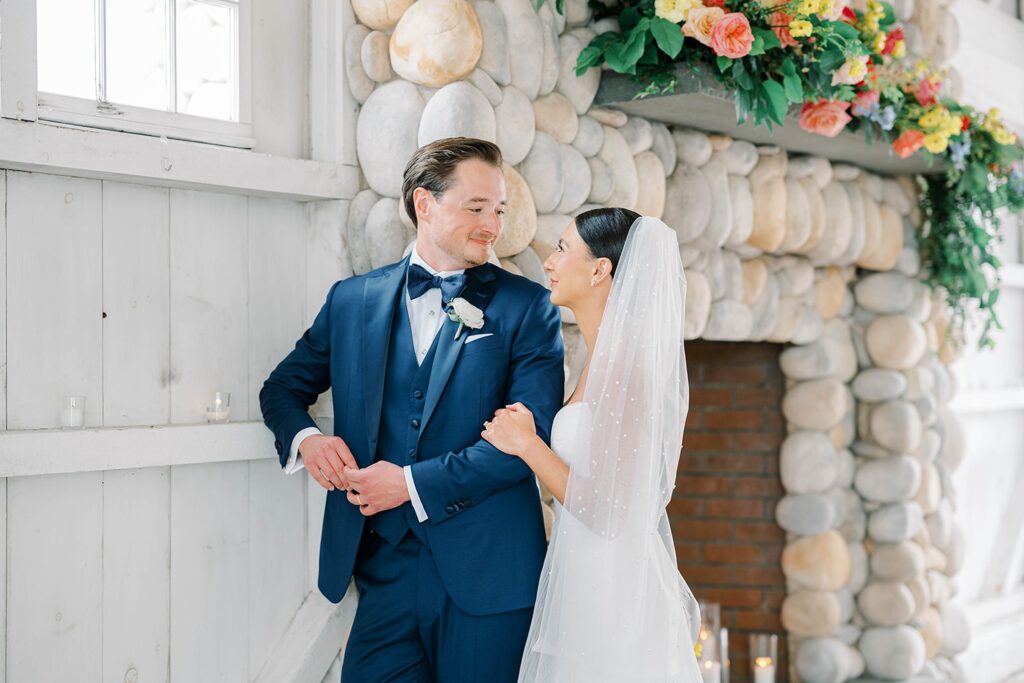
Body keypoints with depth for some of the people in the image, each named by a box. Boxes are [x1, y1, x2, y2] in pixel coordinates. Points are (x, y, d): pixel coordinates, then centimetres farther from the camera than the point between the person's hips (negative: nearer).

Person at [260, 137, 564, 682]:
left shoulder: (526, 306, -1)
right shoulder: (352, 300, 9)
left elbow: (532, 434, -10)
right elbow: (284, 386, 20)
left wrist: (414, 483, -13)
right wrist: (304, 438, -3)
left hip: (485, 574, -2)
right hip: (386, 570, 2)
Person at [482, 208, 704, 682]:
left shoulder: (623, 366, -19)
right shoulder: (607, 360, 10)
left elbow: (609, 512, -21)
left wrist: (526, 444, -13)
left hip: (609, 597, -9)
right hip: (585, 583, 9)